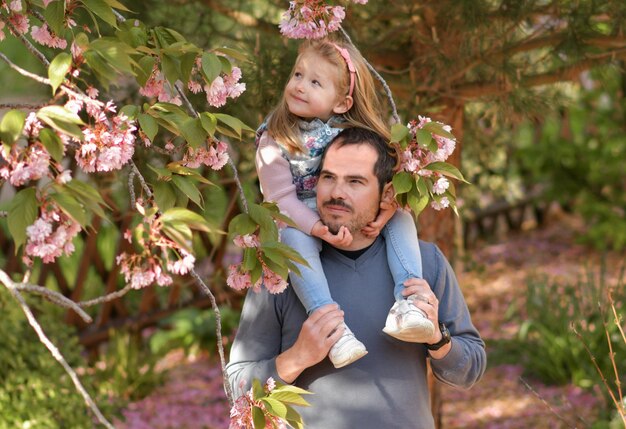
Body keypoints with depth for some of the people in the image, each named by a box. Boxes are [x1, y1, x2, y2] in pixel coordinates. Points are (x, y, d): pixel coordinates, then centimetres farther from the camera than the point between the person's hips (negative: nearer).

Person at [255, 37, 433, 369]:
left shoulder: (355, 130, -1)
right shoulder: (275, 140, -9)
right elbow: (280, 198, -16)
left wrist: (387, 210, -27)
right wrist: (318, 228, -32)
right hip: (300, 220, -3)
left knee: (401, 217, -18)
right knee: (293, 236, -36)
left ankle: (406, 304, -32)